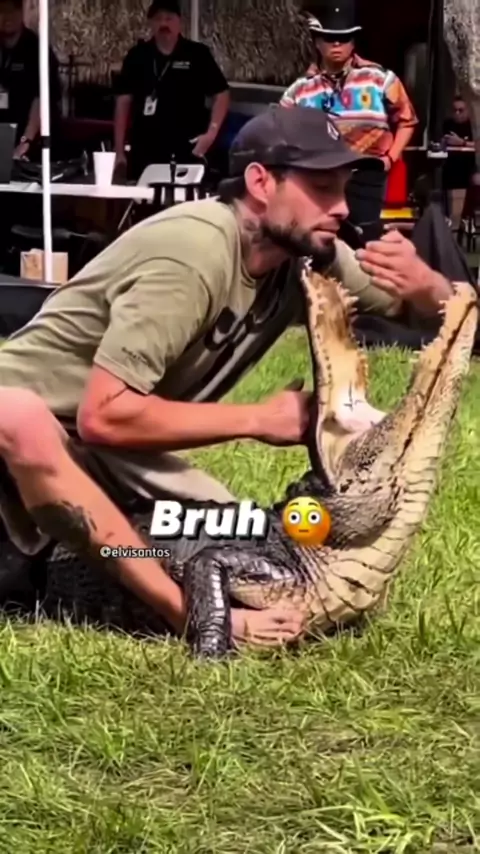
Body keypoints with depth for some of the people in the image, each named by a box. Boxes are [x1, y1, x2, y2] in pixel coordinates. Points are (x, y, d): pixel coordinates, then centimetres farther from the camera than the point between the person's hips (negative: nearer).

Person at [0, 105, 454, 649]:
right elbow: (103, 415, -32)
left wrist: (423, 283, -21)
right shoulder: (195, 251, -28)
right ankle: (195, 614, -35)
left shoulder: (305, 251, -5)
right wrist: (259, 419, -25)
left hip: (113, 453, 8)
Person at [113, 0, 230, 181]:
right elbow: (124, 101, 8)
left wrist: (211, 133, -9)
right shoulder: (137, 56, 7)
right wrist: (119, 150, 4)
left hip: (187, 152, -2)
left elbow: (221, 94, 4)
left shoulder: (197, 54, 1)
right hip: (145, 153, 2)